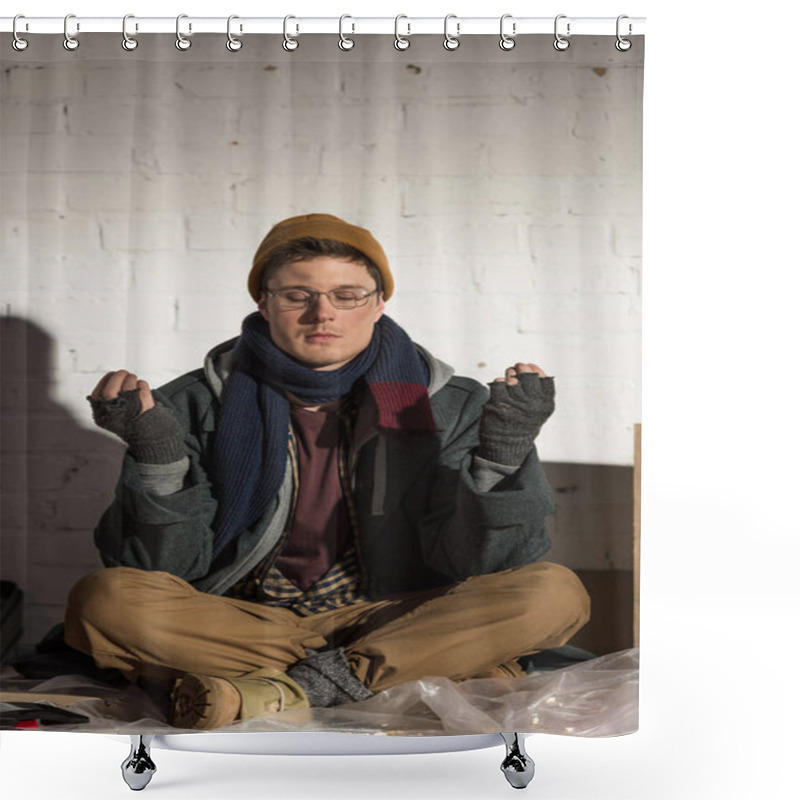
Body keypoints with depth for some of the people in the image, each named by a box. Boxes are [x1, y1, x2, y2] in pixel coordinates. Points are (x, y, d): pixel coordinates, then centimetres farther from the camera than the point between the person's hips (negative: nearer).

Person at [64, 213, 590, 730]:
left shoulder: (448, 406, 0)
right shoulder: (200, 407, 0)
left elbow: (477, 563, -7)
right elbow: (164, 567, -6)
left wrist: (503, 453, -21)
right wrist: (158, 455, -22)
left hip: (393, 621, 1)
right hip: (248, 624, 0)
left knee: (555, 595, -23)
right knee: (105, 601, -26)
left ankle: (283, 688, -23)